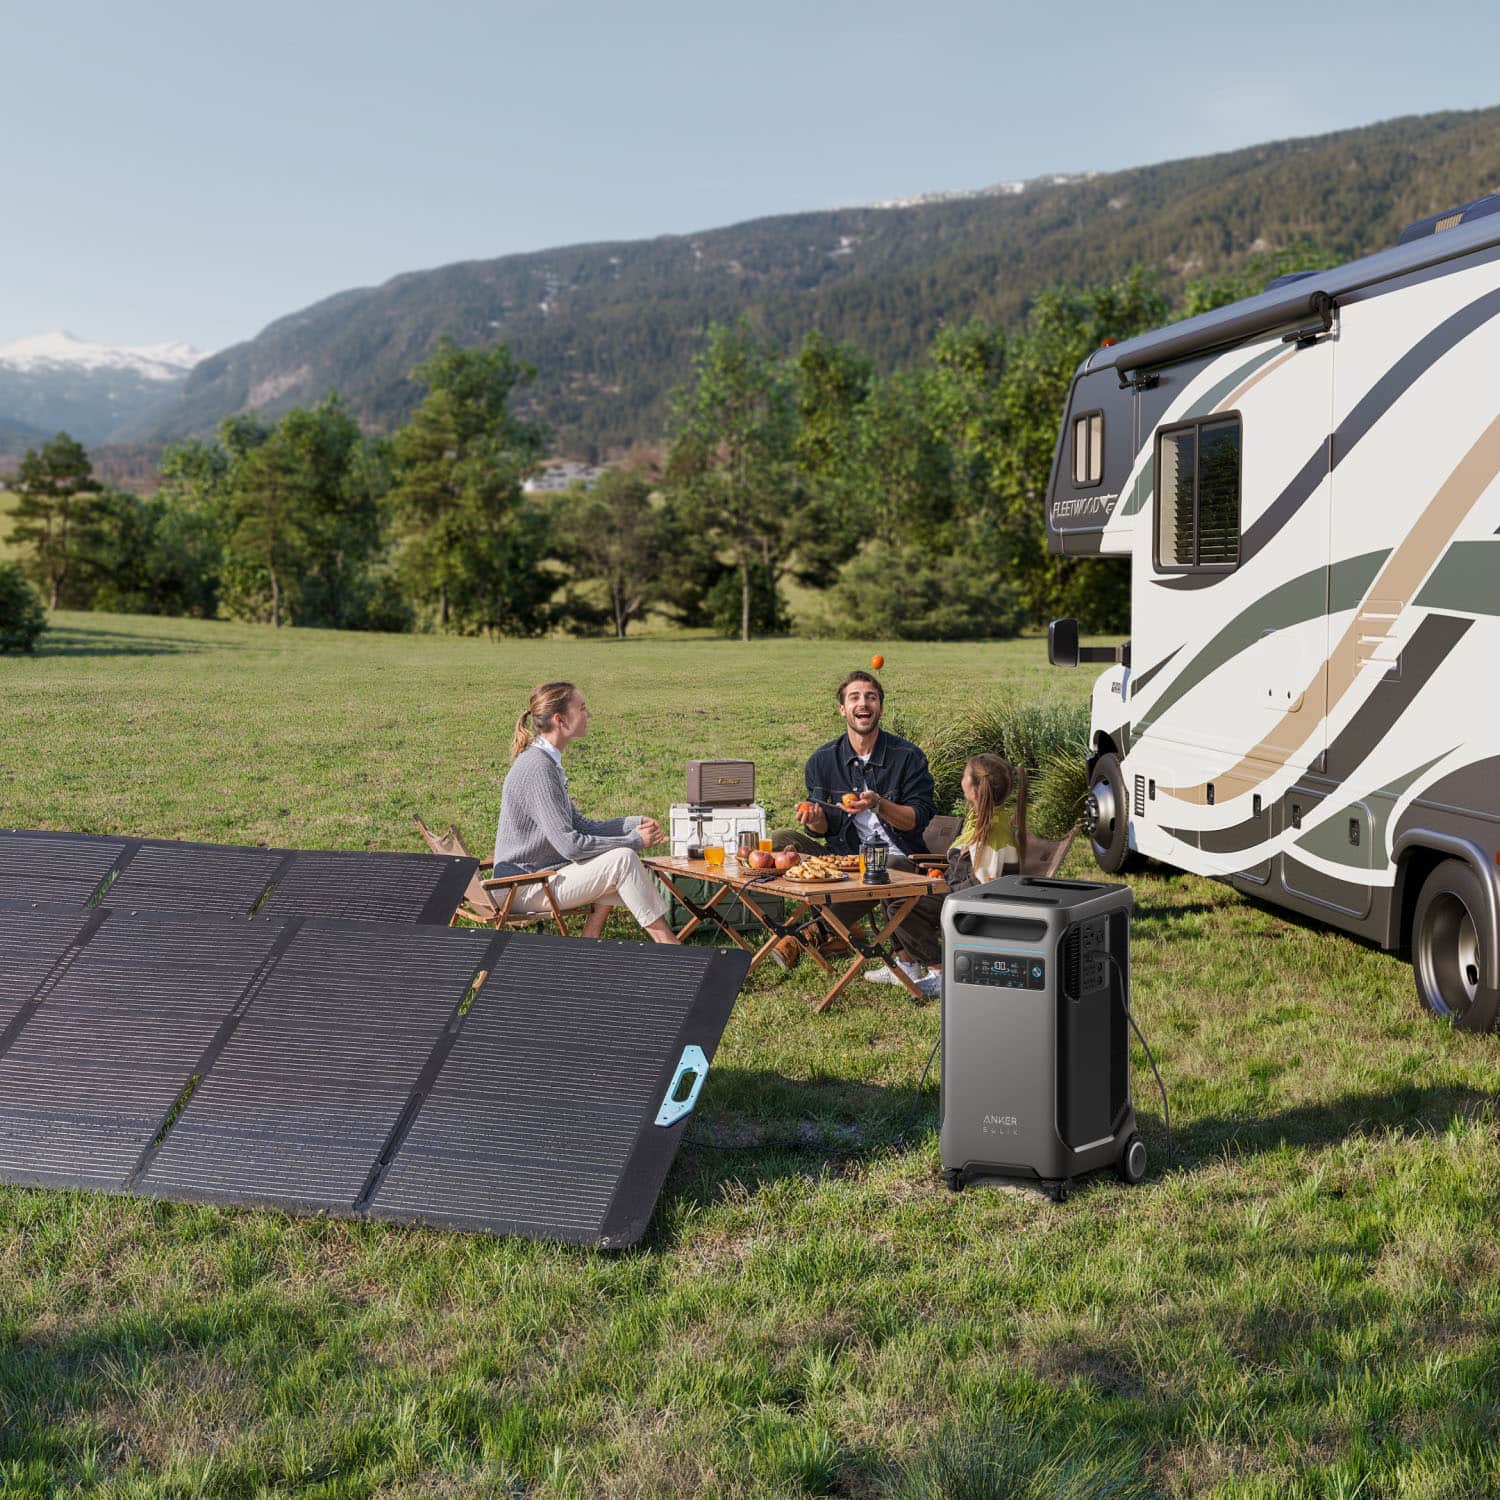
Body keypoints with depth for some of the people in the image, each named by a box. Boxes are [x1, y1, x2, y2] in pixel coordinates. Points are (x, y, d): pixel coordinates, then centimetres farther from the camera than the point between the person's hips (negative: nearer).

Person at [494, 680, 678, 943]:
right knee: (623, 859, -18)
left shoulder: (547, 761, 13)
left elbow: (578, 825, 16)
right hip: (525, 888, -10)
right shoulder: (538, 769, -20)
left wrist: (634, 823, 3)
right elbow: (570, 845, -24)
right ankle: (673, 953, -13)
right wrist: (634, 840, -15)